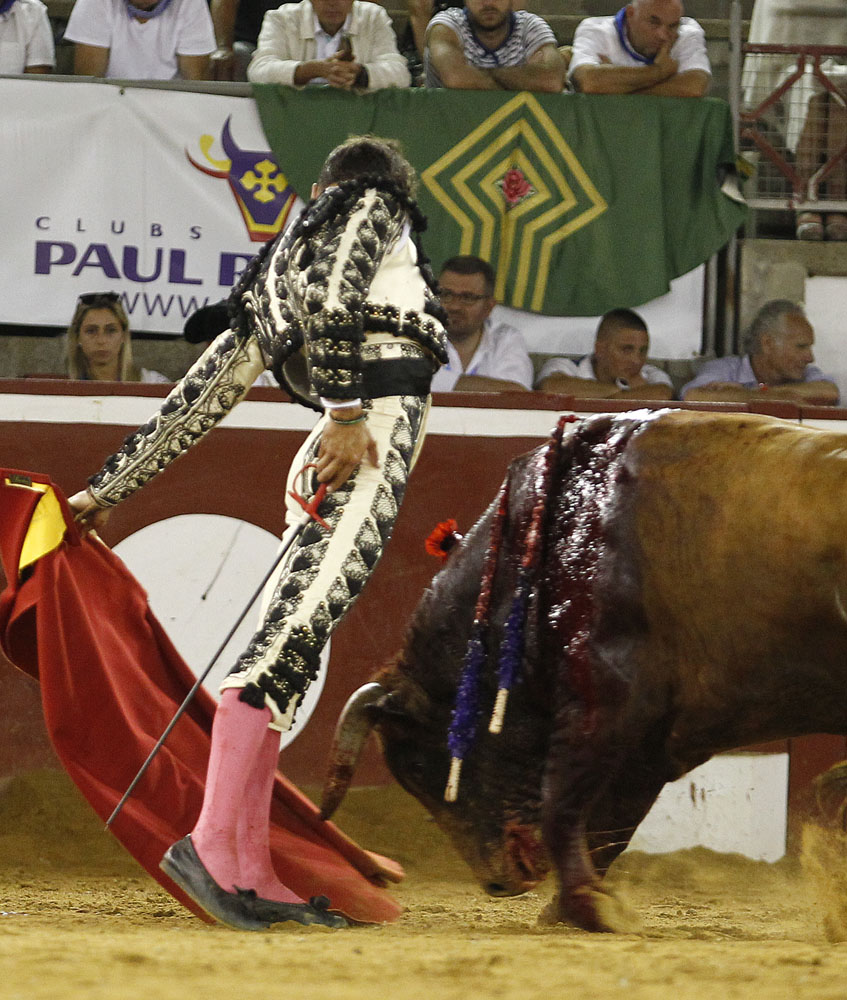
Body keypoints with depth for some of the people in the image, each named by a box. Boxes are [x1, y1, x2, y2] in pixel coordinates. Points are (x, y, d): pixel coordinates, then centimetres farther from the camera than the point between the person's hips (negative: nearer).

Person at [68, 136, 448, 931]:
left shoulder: (280, 266, 30)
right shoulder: (375, 209, 11)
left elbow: (202, 393, 27)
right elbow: (329, 295, -12)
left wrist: (111, 487, 27)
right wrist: (347, 411, -18)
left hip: (333, 451, 8)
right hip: (379, 427, -8)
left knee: (294, 643, 3)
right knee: (293, 632, -17)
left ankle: (251, 872, -2)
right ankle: (211, 843, -28)